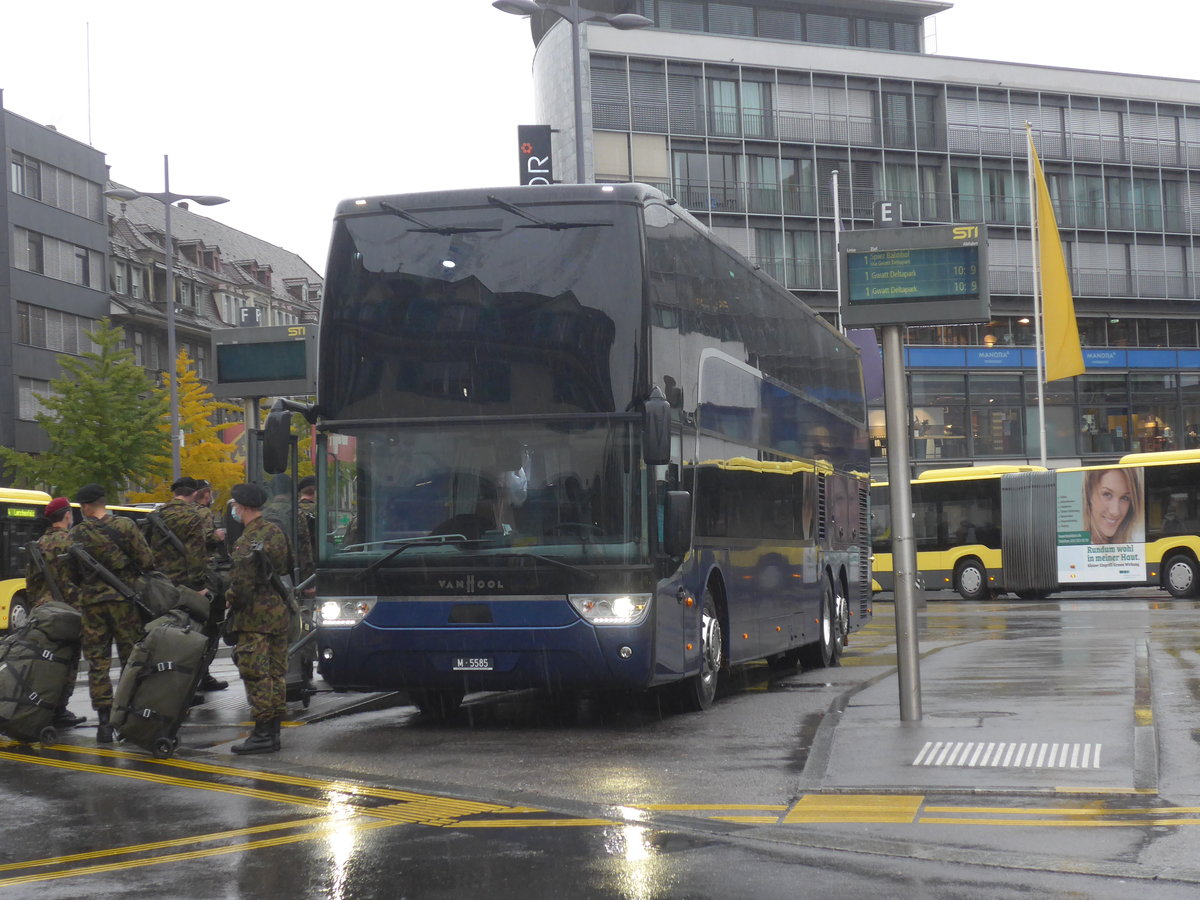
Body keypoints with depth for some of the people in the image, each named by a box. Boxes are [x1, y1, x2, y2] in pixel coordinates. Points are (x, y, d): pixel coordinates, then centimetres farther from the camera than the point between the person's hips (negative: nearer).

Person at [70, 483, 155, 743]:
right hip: (123, 598, -1)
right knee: (131, 658, 9)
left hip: (91, 602, 1)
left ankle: (104, 720, -1)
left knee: (97, 662, 5)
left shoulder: (77, 534, 0)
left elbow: (71, 573, 4)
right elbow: (147, 561, -6)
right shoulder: (125, 526, -4)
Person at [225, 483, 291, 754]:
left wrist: (229, 599, -1)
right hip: (280, 610, 9)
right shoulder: (275, 531, 8)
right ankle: (273, 731, 18)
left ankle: (262, 734, -3)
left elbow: (241, 585, -19)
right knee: (276, 673, 13)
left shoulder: (247, 543, -19)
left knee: (255, 675, -4)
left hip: (255, 617, -9)